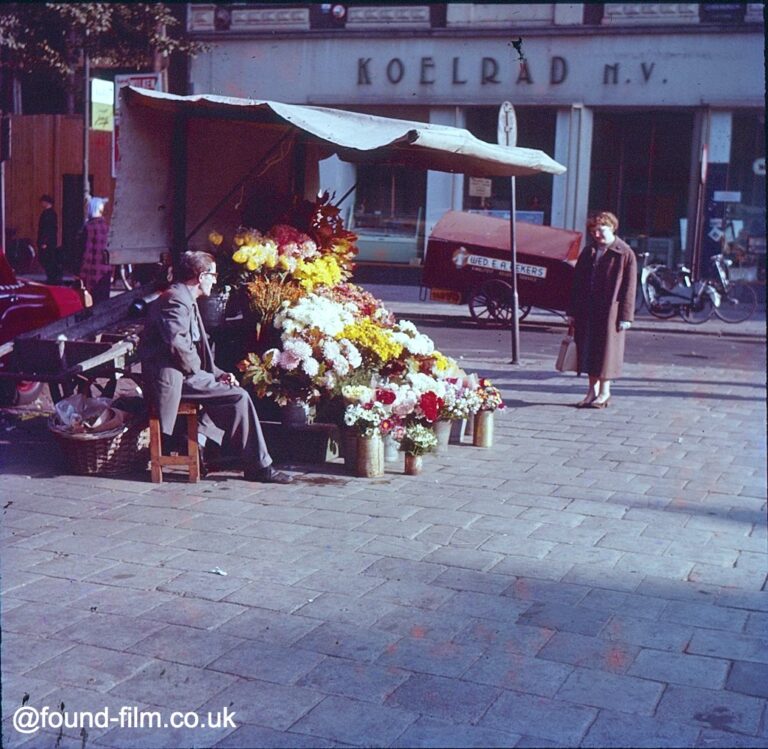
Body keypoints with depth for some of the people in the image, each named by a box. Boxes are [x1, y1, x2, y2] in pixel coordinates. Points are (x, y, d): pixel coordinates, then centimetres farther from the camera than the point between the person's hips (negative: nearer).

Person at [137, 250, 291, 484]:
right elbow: (177, 345, -25)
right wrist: (201, 374, -14)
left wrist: (218, 373, 8)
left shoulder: (186, 300, 19)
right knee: (239, 396, -14)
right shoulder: (175, 300, -13)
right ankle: (259, 467, -8)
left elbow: (194, 346, 20)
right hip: (173, 378, -10)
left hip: (184, 374, 10)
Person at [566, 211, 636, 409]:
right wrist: (572, 312, 10)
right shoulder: (588, 252, 13)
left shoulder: (625, 254, -4)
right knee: (587, 349, 8)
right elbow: (577, 283, 15)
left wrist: (625, 316, -12)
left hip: (610, 311, -6)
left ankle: (604, 392, 11)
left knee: (606, 350, 0)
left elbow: (629, 288, -7)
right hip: (587, 310, 6)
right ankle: (592, 390, 19)